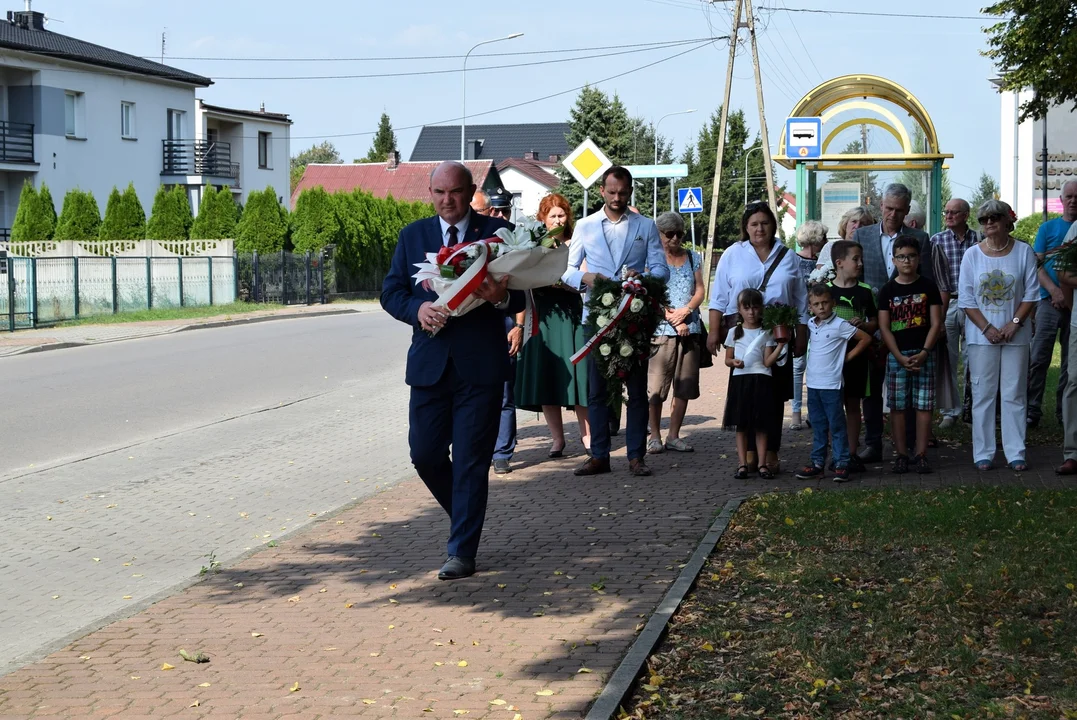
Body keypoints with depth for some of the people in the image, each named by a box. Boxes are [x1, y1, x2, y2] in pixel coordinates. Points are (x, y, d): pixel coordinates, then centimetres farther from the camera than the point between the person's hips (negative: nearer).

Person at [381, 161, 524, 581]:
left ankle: (462, 552, 6)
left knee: (471, 462, -1)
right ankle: (464, 514, 33)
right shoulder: (413, 236, 10)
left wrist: (501, 297, -25)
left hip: (481, 365, -3)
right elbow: (391, 292, 6)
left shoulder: (497, 232, 2)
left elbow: (521, 296, -2)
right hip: (430, 363, 3)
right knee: (424, 454, 6)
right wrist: (418, 308, -16)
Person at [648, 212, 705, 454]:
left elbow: (700, 290, 9)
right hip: (661, 328, -4)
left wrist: (686, 310, -9)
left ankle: (674, 436, 11)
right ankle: (655, 436, 3)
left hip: (691, 329, 4)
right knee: (656, 385, -5)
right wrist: (673, 319, -12)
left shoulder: (693, 258, 15)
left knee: (685, 386, 4)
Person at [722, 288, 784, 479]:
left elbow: (767, 361, -3)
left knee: (760, 425, 1)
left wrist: (781, 345, -15)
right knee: (741, 425, 2)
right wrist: (733, 362, -10)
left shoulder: (766, 334, 4)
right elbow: (727, 359, 12)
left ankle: (762, 464, 4)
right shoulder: (734, 332, 8)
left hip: (761, 381, -1)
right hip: (739, 380, 1)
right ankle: (742, 464, 6)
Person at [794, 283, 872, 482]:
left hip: (831, 385, -6)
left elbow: (866, 338, -7)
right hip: (813, 383, 6)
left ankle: (841, 464, 2)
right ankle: (817, 462, 18)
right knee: (818, 427, 12)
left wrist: (848, 357, -4)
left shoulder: (839, 325, -9)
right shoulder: (810, 325, 8)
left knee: (837, 426, -1)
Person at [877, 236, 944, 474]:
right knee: (898, 407, 2)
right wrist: (900, 357, -10)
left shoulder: (928, 287, 4)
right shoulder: (888, 290, 4)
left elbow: (936, 323, 0)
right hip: (896, 355, 1)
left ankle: (921, 455, 4)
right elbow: (884, 327, 0)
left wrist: (924, 353, -12)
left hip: (924, 354, 0)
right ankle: (901, 455, 8)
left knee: (924, 406, -1)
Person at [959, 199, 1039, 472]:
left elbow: (1031, 293, 0)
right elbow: (966, 298, 0)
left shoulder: (1023, 251, 1)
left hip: (1015, 335, 0)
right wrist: (987, 328, -10)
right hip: (981, 336, 0)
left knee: (1015, 394, 2)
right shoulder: (972, 254, 1)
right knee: (983, 394, 1)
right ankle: (983, 453, 6)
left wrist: (1015, 323, -11)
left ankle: (1015, 453, 6)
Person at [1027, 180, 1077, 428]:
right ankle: (1032, 409, 1)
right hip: (1050, 302, -1)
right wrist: (1054, 291, -14)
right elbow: (1038, 265, 1)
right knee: (1039, 358, -4)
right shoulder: (1049, 228, 6)